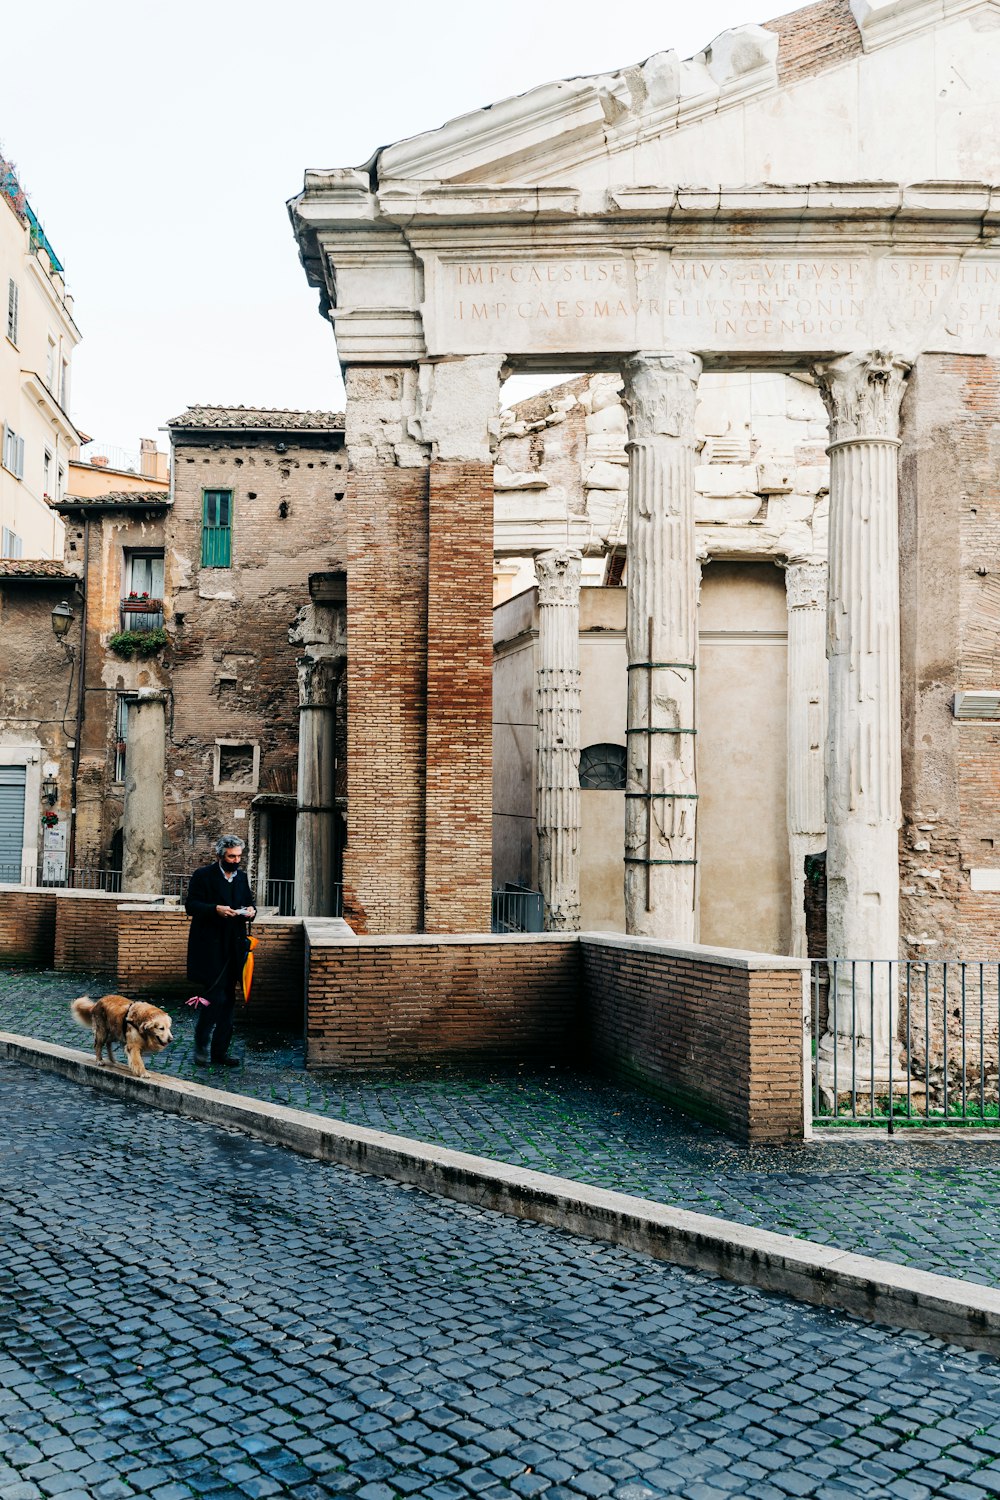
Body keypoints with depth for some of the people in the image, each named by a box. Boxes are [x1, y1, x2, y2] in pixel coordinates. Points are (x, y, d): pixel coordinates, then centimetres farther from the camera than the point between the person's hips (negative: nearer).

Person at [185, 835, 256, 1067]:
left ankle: (220, 1050, 15)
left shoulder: (242, 876, 13)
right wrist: (216, 909, -23)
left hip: (234, 948, 6)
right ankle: (201, 1046, 7)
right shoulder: (203, 875, -4)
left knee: (228, 1001, 8)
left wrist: (251, 911, -3)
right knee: (214, 998, -10)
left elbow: (248, 902, 21)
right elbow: (191, 906, -9)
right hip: (209, 949, -6)